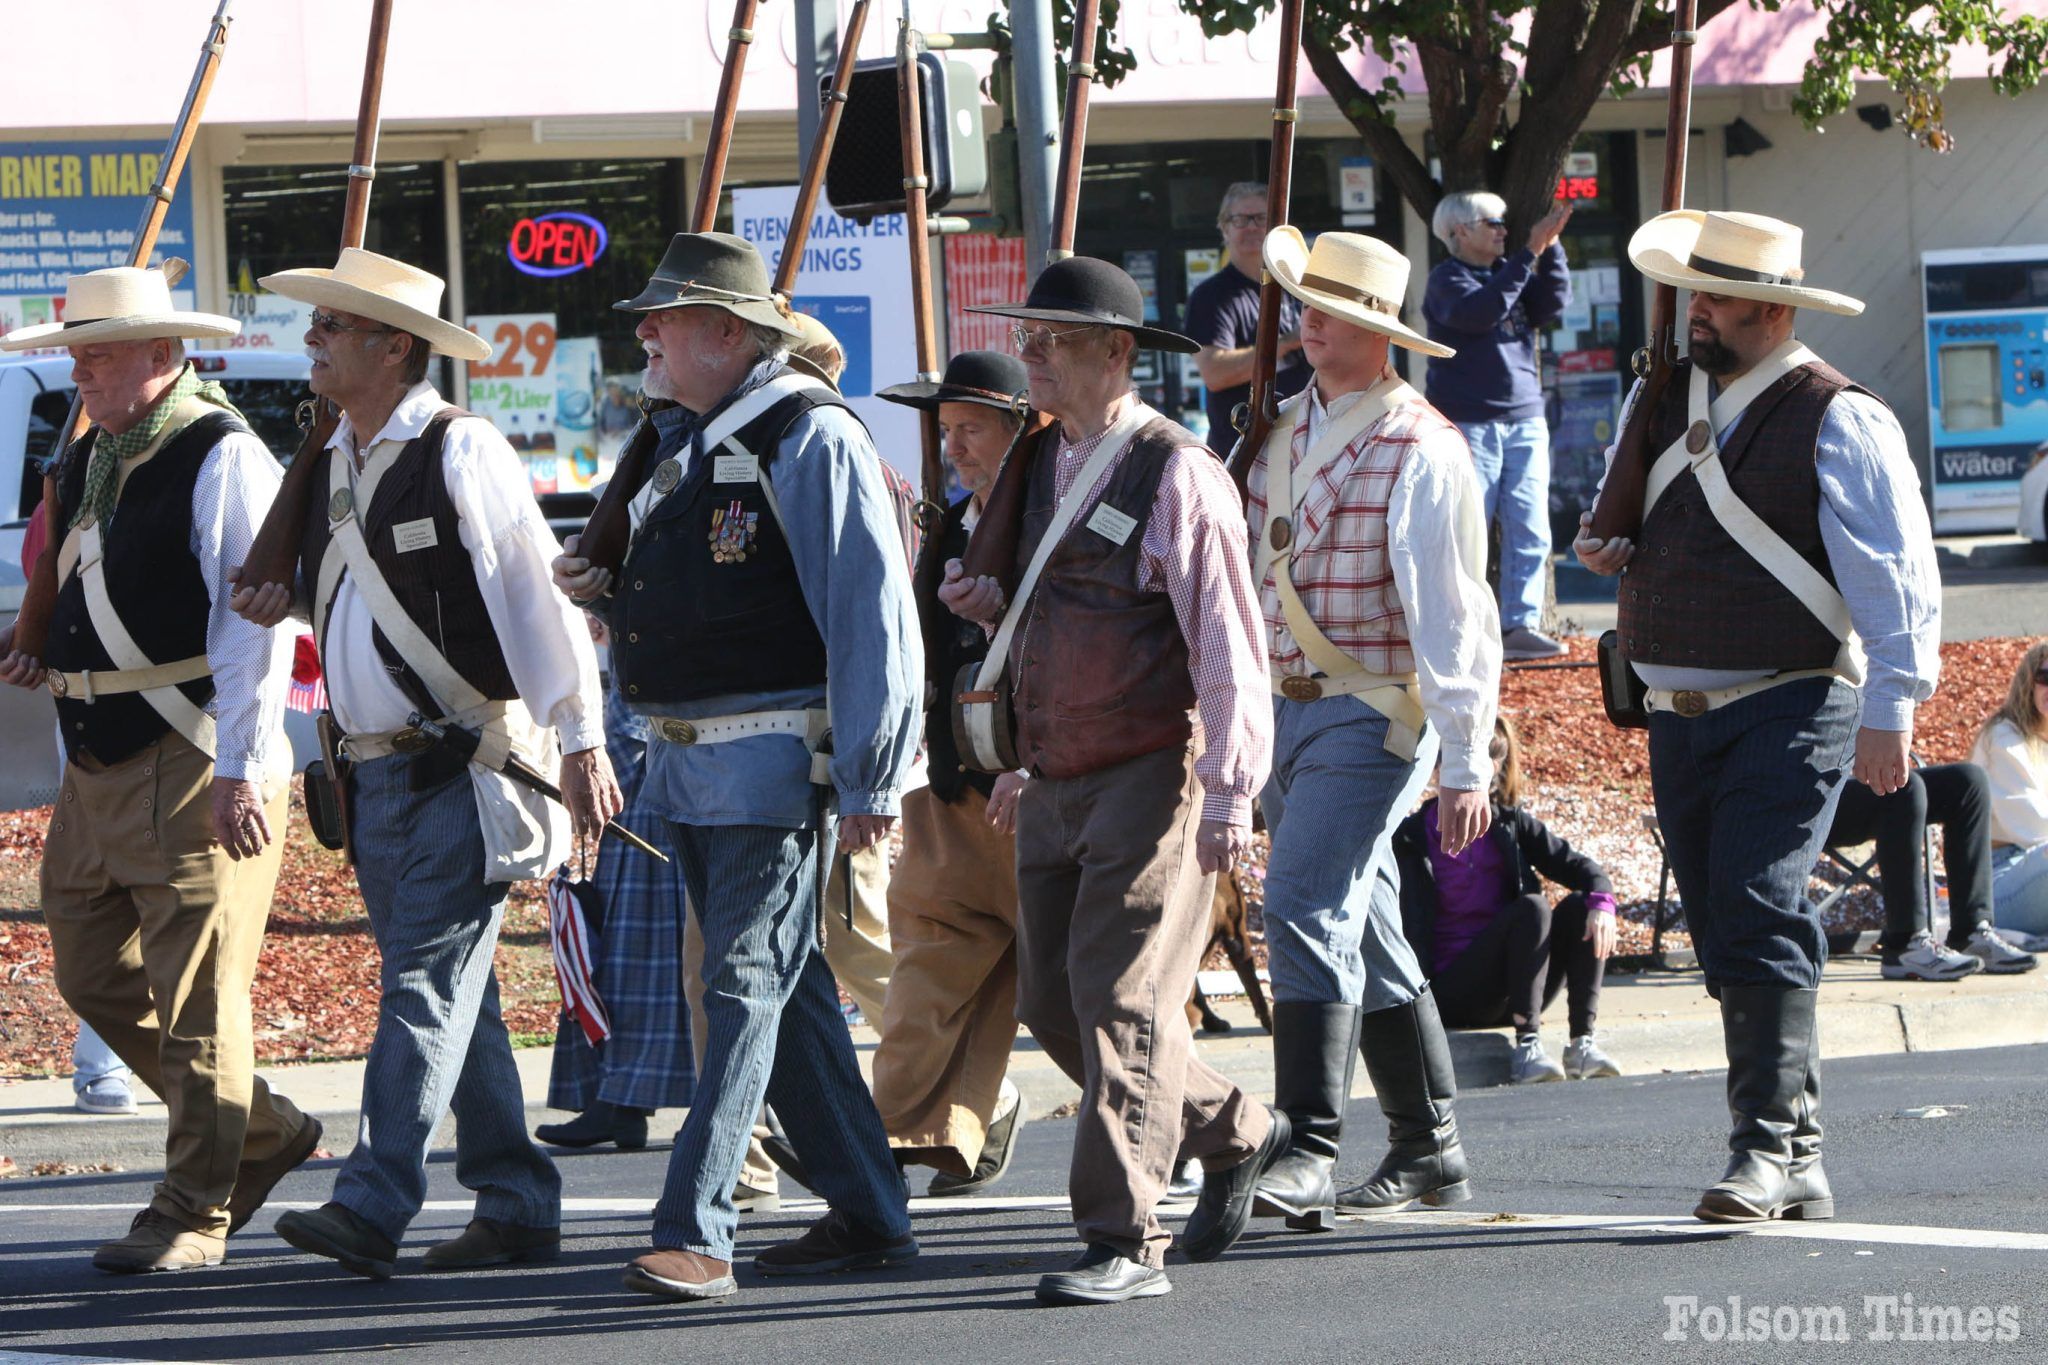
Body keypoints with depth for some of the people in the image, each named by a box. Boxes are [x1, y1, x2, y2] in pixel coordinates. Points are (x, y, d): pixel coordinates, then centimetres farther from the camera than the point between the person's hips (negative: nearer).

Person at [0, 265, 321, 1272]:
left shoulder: (222, 459, -12)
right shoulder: (90, 460, 15)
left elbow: (254, 621, -18)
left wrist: (243, 767, -24)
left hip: (195, 764, -9)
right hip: (96, 764, 9)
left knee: (195, 995, -5)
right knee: (97, 977, 12)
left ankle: (193, 1215, 3)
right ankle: (262, 1134, 26)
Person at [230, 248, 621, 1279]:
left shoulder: (459, 451, -11)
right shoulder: (328, 466, 13)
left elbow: (537, 596, -13)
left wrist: (581, 743, -16)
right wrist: (289, 599, 6)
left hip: (468, 761, -8)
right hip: (375, 770, 8)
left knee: (426, 980, -13)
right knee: (452, 996, 10)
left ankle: (371, 1208, -20)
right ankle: (515, 1208, 15)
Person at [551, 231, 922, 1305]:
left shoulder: (807, 438, -12)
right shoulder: (680, 442, 16)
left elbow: (871, 612, -17)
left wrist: (869, 778, -19)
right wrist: (601, 590, 6)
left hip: (776, 759, -9)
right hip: (687, 762, 9)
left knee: (746, 987, -11)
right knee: (785, 991, 12)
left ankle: (693, 1233, -16)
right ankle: (867, 1218, 19)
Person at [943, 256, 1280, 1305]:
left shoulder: (1176, 477, -11)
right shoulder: (1039, 464, 13)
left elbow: (1227, 640, -14)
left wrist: (1230, 793, -19)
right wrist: (986, 597, 3)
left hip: (1155, 774, -8)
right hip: (1056, 779, 8)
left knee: (1119, 999, -13)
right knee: (1054, 1004, 9)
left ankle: (1122, 1245, -11)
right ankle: (1235, 1136, 28)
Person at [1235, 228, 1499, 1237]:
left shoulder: (1419, 451, -11)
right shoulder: (1287, 429, 11)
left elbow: (1453, 615, -13)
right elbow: (1247, 574, 19)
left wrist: (1464, 764, -17)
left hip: (1374, 715, -8)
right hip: (1287, 704, 8)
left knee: (1307, 910, -20)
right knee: (1364, 937, 12)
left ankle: (1312, 1153, -23)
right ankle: (1427, 1148, 21)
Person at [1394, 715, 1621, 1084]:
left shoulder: (1511, 825, 10)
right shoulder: (1413, 837, 1)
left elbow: (1574, 864, 2)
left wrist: (1602, 902, -20)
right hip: (1453, 993, -4)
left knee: (1579, 908, -18)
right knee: (1532, 908, -26)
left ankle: (1582, 1042, -24)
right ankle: (1526, 1048, -33)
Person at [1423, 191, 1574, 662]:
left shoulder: (1509, 273, 17)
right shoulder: (1447, 279, -4)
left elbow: (1551, 305, 4)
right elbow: (1480, 311, -22)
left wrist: (1550, 249, -5)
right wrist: (1529, 255, -20)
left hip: (1525, 421, 7)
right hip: (1469, 423, -7)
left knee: (1530, 531, 1)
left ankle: (1520, 624, 3)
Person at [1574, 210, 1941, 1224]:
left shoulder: (1837, 419, -6)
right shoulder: (1664, 402, 14)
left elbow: (1895, 571, -9)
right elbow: (1622, 521, 32)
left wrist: (1890, 709, -15)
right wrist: (1602, 547, 8)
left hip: (1787, 711, -7)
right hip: (1677, 714, 7)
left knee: (1759, 922, -18)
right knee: (1729, 943, 7)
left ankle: (1768, 1147, -18)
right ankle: (1797, 1161, 13)